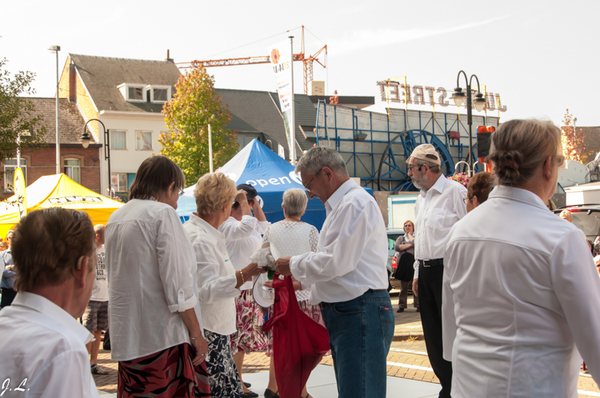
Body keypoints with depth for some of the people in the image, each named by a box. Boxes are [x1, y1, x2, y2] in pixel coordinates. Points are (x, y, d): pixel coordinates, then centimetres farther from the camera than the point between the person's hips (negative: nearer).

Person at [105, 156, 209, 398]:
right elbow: (177, 283, -14)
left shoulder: (115, 219, 15)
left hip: (126, 338, 8)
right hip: (163, 334, -8)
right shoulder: (163, 213, -9)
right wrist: (196, 333, -8)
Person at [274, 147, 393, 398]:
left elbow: (336, 262, -20)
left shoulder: (355, 203, -14)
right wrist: (300, 280, 18)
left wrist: (294, 266, -5)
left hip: (360, 313, -11)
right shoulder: (342, 205, 21)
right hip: (343, 312, 11)